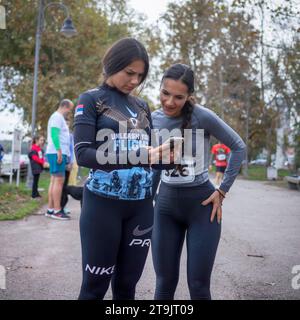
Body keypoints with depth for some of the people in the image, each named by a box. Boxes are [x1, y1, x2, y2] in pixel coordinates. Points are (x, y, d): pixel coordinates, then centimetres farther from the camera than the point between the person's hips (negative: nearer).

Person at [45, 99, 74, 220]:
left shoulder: (59, 118, 23)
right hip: (57, 153, -10)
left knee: (54, 181, 8)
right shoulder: (57, 116, -7)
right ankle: (57, 211, -14)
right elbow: (54, 134, -18)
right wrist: (59, 150, -24)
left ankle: (50, 209, 9)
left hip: (58, 153, 10)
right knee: (59, 180, -12)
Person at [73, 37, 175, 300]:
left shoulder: (142, 106, 14)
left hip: (141, 205, 5)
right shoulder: (92, 100, -1)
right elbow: (82, 154, -14)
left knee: (127, 283, 11)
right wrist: (136, 156, -24)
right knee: (96, 284, 3)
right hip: (103, 203, -5)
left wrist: (163, 156, -7)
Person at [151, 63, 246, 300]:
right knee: (165, 283, 7)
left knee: (198, 286, 0)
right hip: (166, 205, 4)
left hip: (202, 204, -3)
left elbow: (239, 147, -5)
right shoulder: (153, 119, -2)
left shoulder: (203, 116, -16)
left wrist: (223, 191, -8)